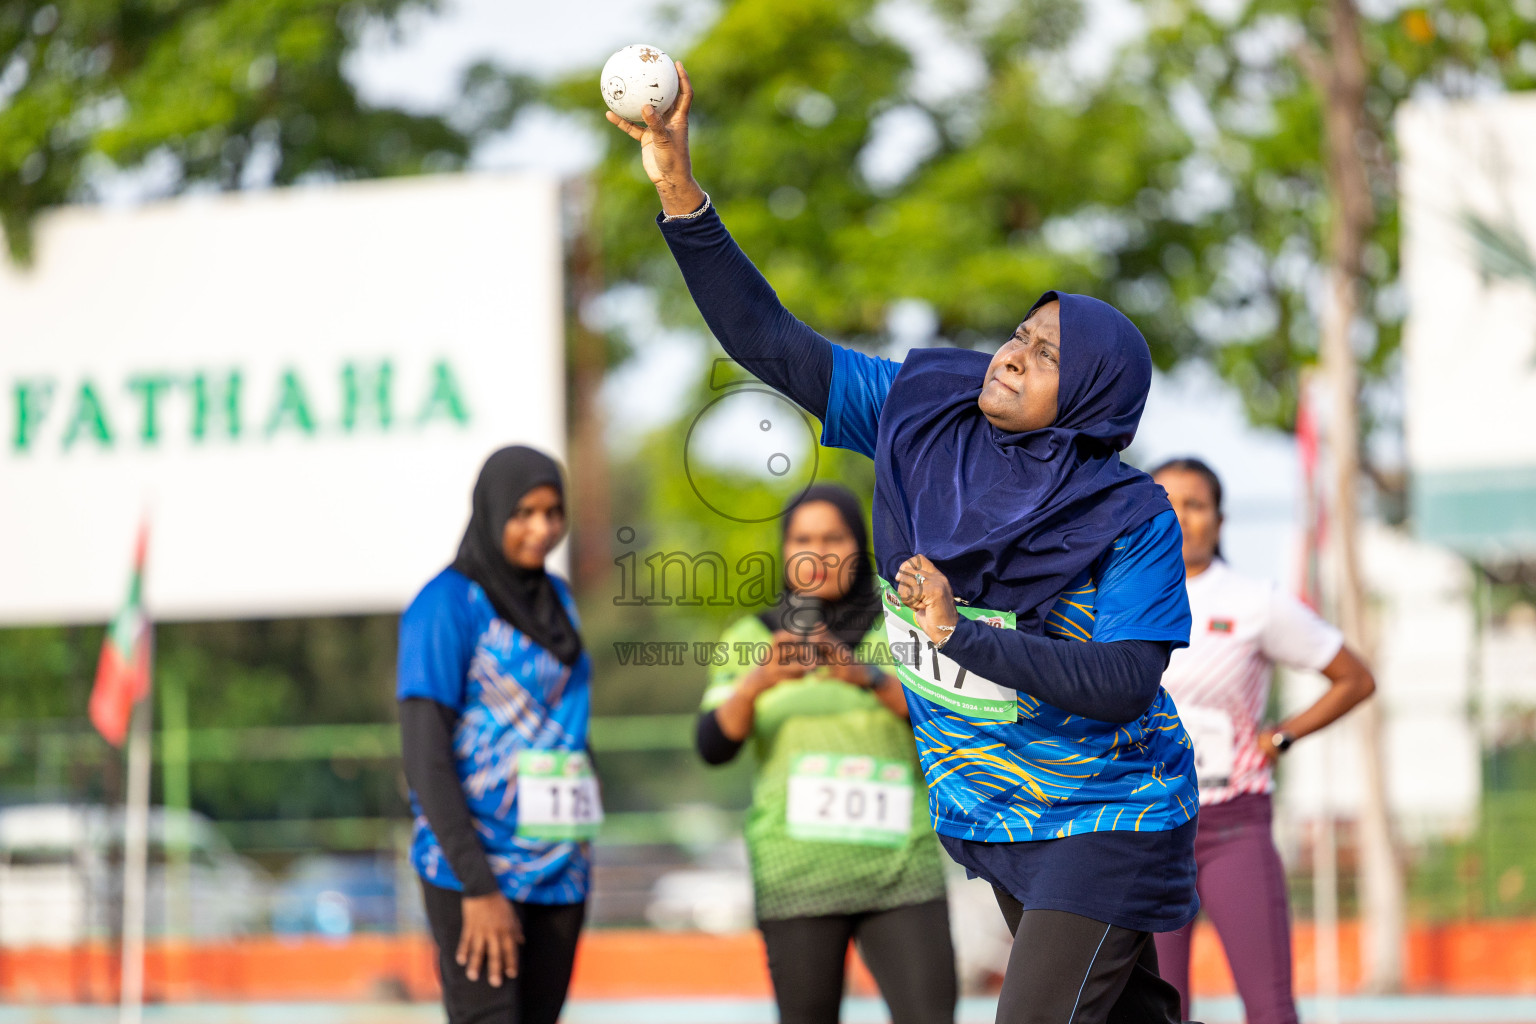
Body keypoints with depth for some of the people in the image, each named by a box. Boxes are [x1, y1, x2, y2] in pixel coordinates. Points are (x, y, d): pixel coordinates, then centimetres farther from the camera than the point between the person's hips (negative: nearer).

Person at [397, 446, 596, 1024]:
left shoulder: (553, 600, 12)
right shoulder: (444, 606, -11)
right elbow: (423, 756, -15)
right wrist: (478, 889, -19)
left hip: (555, 866, 7)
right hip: (474, 866, -7)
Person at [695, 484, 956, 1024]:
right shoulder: (750, 640, 7)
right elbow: (714, 746, -4)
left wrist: (866, 675, -22)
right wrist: (759, 680, -23)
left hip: (900, 872, 0)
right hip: (798, 876, 0)